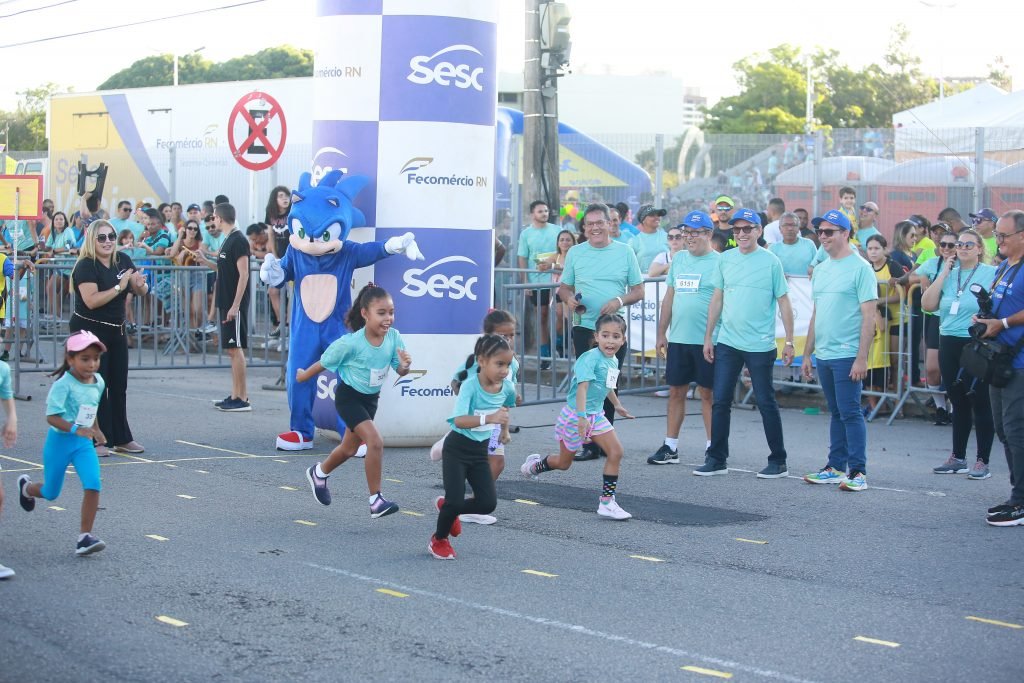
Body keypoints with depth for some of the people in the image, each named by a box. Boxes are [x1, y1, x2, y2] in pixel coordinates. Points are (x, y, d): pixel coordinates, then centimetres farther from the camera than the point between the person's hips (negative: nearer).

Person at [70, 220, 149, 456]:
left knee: (119, 386, 11)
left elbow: (141, 292, 12)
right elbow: (92, 300, -26)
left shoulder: (123, 260, 5)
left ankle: (121, 438, 20)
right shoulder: (86, 266, -14)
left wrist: (140, 284, -11)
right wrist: (119, 287, -24)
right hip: (89, 330, -7)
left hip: (116, 330, 7)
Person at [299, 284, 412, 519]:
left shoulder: (393, 337, -16)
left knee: (350, 448, 23)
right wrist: (303, 376, 2)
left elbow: (401, 372, -8)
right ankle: (375, 500, -14)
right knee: (375, 441, -23)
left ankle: (319, 473, 52)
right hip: (349, 397, -6)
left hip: (371, 398, 6)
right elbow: (324, 363, -13)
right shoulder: (350, 343, -28)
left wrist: (405, 365, -31)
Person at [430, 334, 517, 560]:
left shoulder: (507, 388, -8)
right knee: (455, 500, -13)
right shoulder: (470, 385, -26)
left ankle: (447, 507, 25)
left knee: (488, 503, -4)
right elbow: (458, 420, -40)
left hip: (480, 450, 6)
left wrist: (504, 429, 29)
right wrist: (489, 418, -52)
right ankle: (439, 540, 16)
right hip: (457, 449, -6)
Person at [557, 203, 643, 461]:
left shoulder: (625, 252, 5)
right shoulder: (575, 253, 7)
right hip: (584, 328, 0)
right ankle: (590, 444, -3)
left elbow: (638, 290, 5)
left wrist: (620, 301, -13)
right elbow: (564, 287, 12)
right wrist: (570, 299, -10)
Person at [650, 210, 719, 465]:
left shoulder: (719, 262, -6)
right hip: (678, 339, 6)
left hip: (706, 340, -6)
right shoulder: (679, 259, 12)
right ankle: (670, 446, 16)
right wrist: (661, 333, 14)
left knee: (708, 393, 2)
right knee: (676, 391, 10)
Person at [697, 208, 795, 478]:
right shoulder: (725, 259, 7)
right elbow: (717, 299, 11)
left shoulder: (771, 261, -4)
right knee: (720, 402, 4)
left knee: (766, 403, 2)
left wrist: (789, 341, -5)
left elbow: (783, 302, -2)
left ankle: (778, 461, 12)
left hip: (760, 345, -4)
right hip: (727, 343, 4)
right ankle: (716, 459, 13)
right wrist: (708, 337, 9)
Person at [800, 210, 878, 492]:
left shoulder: (859, 268, -9)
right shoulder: (820, 270, 14)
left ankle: (858, 471, -4)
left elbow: (869, 315, -13)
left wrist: (862, 357, -18)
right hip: (824, 354, 7)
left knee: (850, 412, -7)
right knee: (836, 413, 13)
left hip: (847, 355, -7)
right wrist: (807, 354, 17)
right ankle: (836, 467, 18)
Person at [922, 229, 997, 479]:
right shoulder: (948, 274, 10)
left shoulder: (992, 274, -5)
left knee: (980, 402, -2)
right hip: (949, 343, 5)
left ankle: (982, 461, 5)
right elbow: (928, 305, 1)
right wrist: (944, 273, -2)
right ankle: (958, 458, 22)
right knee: (958, 402, 14)